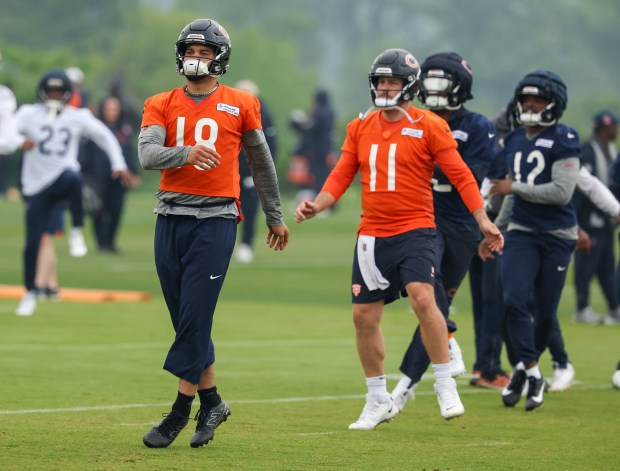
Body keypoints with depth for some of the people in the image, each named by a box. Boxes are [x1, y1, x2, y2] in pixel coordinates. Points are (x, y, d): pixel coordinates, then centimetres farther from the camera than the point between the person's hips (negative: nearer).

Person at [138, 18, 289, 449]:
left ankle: (180, 412, -2)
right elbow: (148, 154, -10)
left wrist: (275, 217, 23)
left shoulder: (240, 106, 3)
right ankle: (211, 402, 21)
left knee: (194, 319, -8)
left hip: (215, 220, -3)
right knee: (188, 320, 8)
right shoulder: (162, 105, 7)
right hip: (170, 219, 3)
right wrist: (188, 152, -29)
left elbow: (261, 163, 15)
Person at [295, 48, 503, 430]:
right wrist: (316, 206, -7)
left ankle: (446, 385, -11)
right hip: (372, 235, 5)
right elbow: (341, 177, 11)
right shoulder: (360, 128, 9)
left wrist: (483, 220, -11)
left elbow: (460, 175, -5)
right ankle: (378, 401, 21)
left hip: (415, 230, -5)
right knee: (365, 315, 6)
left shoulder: (429, 126, -4)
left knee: (422, 298, -25)